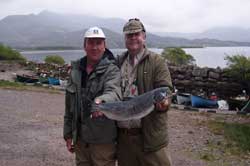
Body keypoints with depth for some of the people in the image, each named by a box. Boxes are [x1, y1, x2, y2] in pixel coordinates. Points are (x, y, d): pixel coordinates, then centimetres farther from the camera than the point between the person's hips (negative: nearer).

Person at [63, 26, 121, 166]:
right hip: (80, 138, 5)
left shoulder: (112, 70, -9)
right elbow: (69, 106, 12)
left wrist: (101, 100, -52)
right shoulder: (76, 70, 6)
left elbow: (113, 92, -30)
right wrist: (68, 134, 12)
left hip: (103, 140, -5)